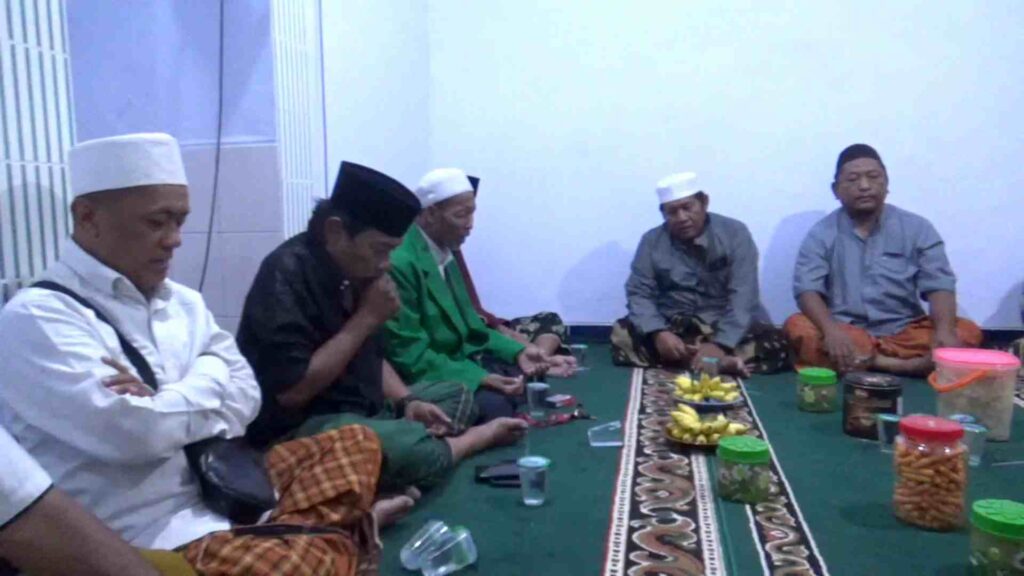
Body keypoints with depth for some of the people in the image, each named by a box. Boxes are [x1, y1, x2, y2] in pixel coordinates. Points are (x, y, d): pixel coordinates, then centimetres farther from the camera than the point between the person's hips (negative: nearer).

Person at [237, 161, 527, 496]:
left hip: (362, 409, 9)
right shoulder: (287, 273, -21)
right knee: (417, 450, -31)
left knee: (457, 396, 15)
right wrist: (366, 318, -21)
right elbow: (292, 390, -26)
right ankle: (480, 436, 0)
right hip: (300, 428, -9)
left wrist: (406, 401, -3)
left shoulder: (354, 271, 6)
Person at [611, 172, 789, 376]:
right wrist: (659, 333, -28)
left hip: (726, 326, -2)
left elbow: (743, 296, -15)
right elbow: (639, 293, -7)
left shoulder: (735, 233, -7)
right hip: (672, 326, 2)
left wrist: (720, 345, -30)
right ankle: (722, 362, -29)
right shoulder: (652, 241, -1)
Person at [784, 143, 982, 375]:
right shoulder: (821, 234, 0)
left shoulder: (917, 228, 4)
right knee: (797, 328, -29)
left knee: (967, 333, -22)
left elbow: (939, 285, -4)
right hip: (846, 333, -2)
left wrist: (944, 331, -24)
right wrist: (831, 329, -32)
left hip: (903, 332, 2)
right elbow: (807, 289, -11)